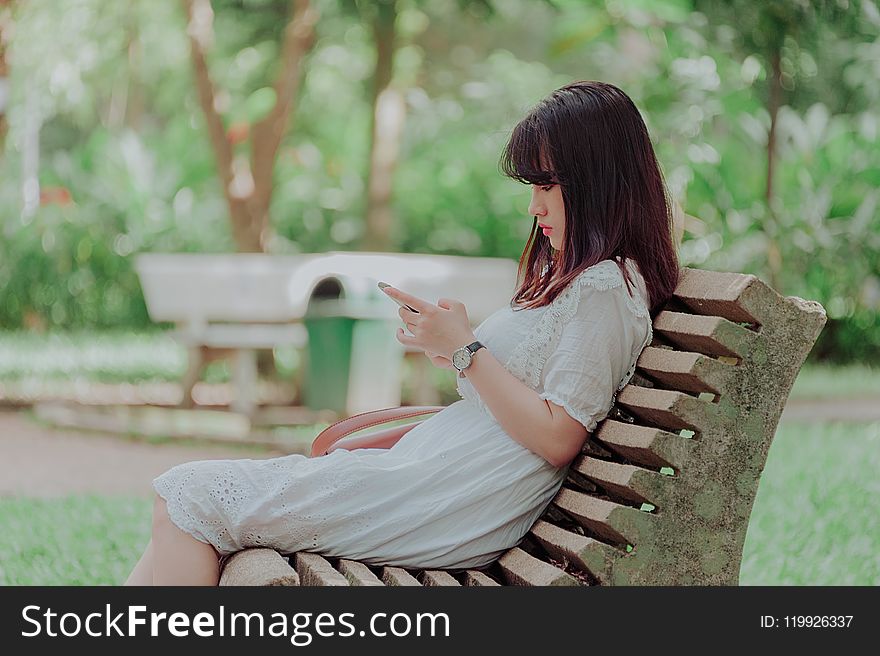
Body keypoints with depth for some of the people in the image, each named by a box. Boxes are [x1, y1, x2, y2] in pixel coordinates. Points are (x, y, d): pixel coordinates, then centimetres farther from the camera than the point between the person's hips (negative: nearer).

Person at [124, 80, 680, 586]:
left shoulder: (604, 289, -11)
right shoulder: (575, 278, 19)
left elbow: (556, 438, -18)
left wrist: (466, 350, -12)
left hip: (448, 511, -10)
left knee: (193, 500, -9)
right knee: (186, 496, 4)